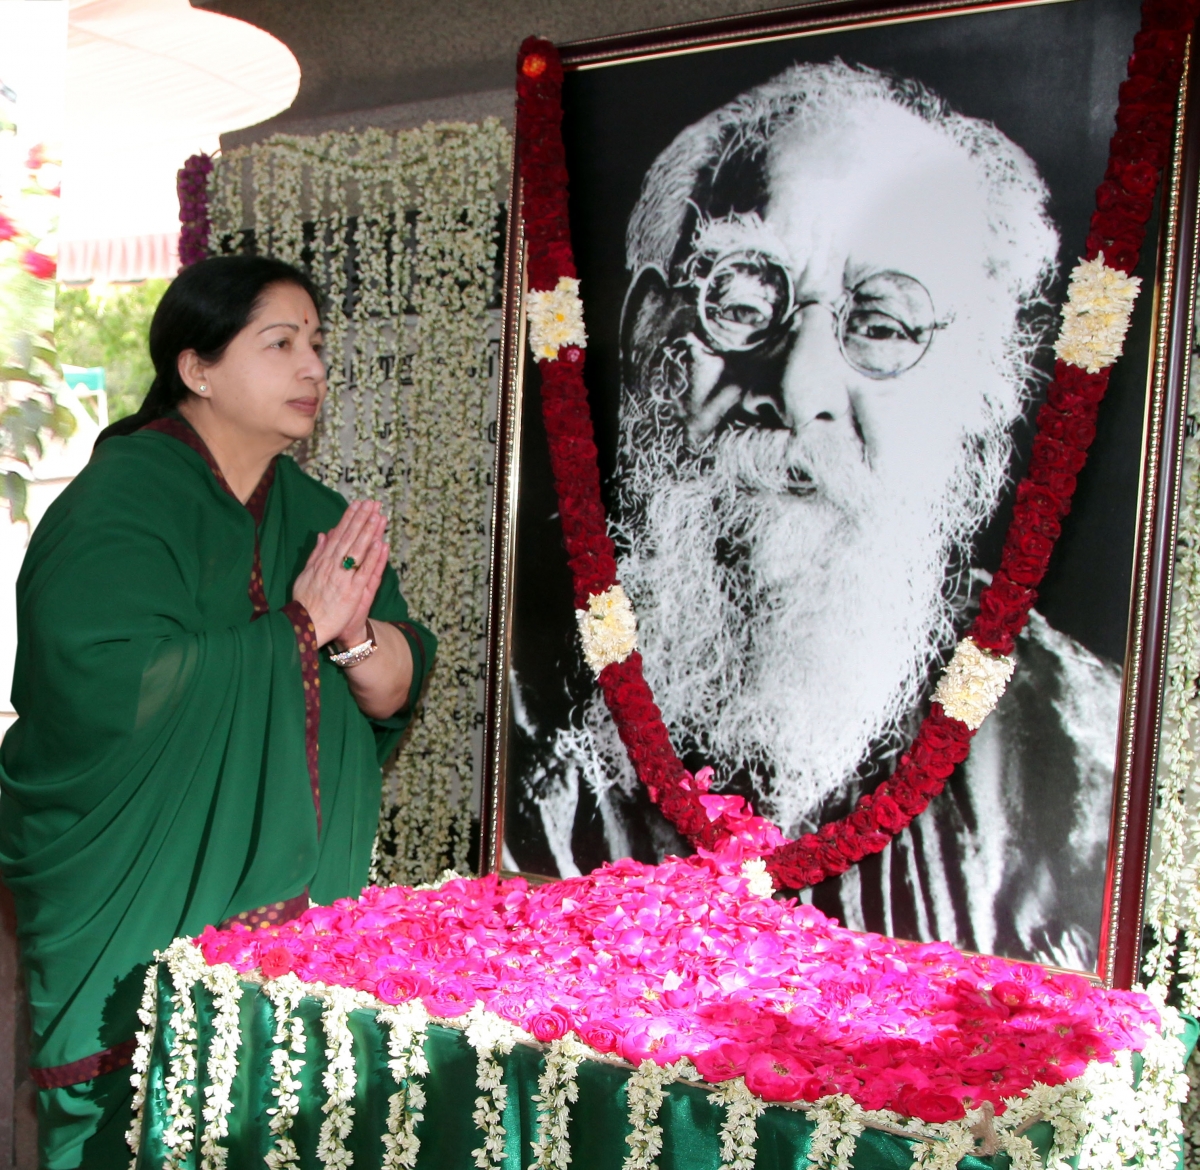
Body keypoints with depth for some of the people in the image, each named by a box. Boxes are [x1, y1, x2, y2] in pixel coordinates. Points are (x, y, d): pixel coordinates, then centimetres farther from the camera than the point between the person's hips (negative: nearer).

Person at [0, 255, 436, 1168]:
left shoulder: (316, 514, 7)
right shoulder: (120, 501, -12)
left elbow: (398, 690, 5)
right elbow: (111, 683, -27)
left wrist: (355, 635, -18)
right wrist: (297, 629, -19)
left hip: (299, 901, 6)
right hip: (142, 915, -5)